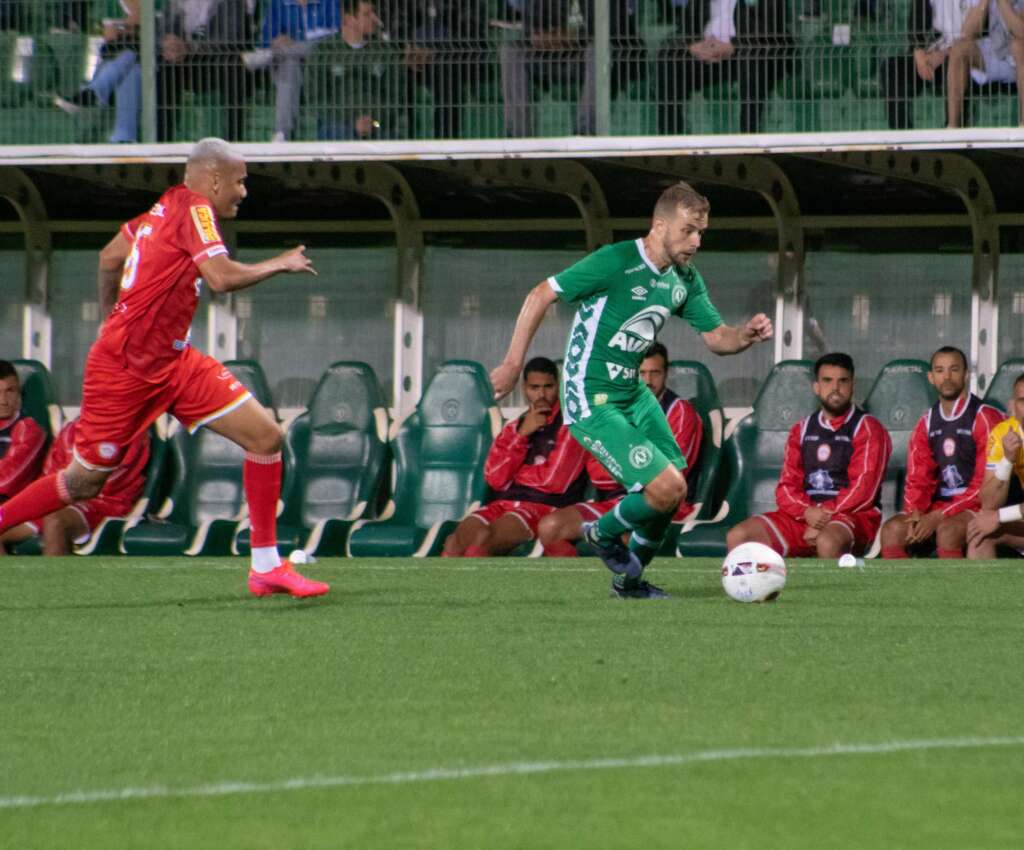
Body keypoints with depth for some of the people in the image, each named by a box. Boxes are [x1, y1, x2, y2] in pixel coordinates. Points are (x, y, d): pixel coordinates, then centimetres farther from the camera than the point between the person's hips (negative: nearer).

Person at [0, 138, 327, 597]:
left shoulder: (169, 207, 11)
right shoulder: (194, 209, -14)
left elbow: (109, 258, 21)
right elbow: (222, 277, -27)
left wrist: (111, 319, 30)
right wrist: (280, 264, -13)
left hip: (172, 362, 9)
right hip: (124, 368, -9)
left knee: (266, 438, -1)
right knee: (85, 479, 1)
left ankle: (266, 566, 2)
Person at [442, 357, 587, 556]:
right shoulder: (514, 428, 22)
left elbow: (555, 480, -6)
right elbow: (495, 478, 7)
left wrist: (515, 472, 8)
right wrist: (522, 435, 0)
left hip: (546, 507, -5)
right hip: (505, 503, 5)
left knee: (483, 538, -34)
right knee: (457, 539, -26)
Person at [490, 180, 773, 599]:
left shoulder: (685, 280, 5)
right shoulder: (615, 262, -19)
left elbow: (717, 338, 9)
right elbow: (540, 295, -14)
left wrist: (747, 334, -15)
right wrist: (513, 363, -14)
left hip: (632, 392, 8)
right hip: (591, 401, -8)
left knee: (671, 492, 8)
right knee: (667, 488, -17)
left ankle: (629, 579, 29)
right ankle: (605, 533, 12)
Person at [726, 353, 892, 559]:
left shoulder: (867, 429, 1)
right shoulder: (802, 430, 18)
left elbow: (863, 490, -9)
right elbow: (787, 487, 10)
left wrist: (825, 516, -17)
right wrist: (808, 512, -12)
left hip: (852, 516, -6)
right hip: (803, 516, 6)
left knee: (827, 542, -41)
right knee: (737, 537, -13)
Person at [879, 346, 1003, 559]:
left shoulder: (985, 418, -7)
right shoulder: (927, 423, 14)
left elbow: (984, 485, -13)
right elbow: (917, 478, 12)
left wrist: (938, 517, -18)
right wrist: (916, 513, -11)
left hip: (975, 508, -6)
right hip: (939, 506, 6)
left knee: (947, 531, -35)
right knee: (892, 529, -18)